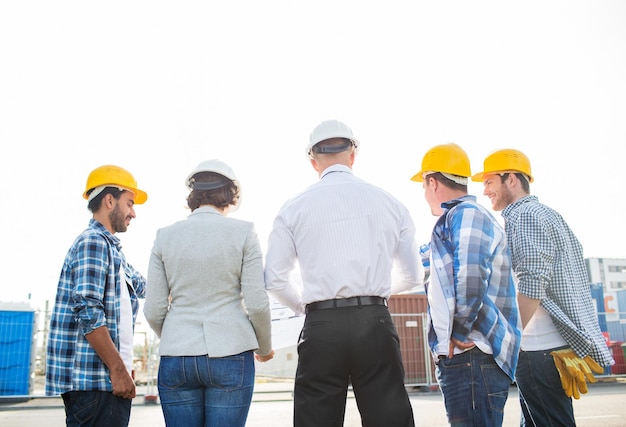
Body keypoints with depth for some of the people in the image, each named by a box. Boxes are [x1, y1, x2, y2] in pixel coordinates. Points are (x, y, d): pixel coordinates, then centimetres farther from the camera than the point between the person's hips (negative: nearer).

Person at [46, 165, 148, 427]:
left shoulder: (109, 247, 19)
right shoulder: (93, 242, -11)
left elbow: (142, 286, 31)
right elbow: (88, 312, -20)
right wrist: (119, 369, -18)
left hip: (104, 379, 10)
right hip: (94, 380, -10)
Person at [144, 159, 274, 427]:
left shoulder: (165, 236, 5)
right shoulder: (243, 232, -2)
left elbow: (153, 311, 4)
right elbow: (257, 303, -5)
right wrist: (264, 349, 12)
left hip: (175, 358, 3)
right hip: (230, 355, -2)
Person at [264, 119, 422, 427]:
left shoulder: (295, 208, 4)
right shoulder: (389, 202, 8)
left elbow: (275, 280, 2)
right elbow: (412, 276, 14)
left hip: (321, 328, -1)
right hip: (376, 324, 1)